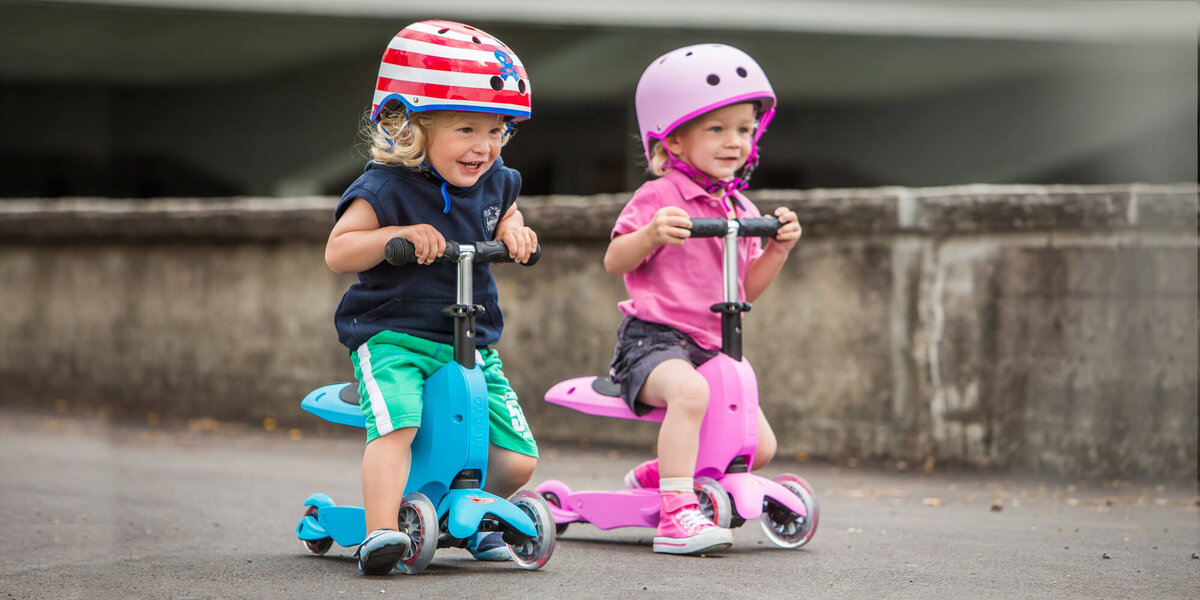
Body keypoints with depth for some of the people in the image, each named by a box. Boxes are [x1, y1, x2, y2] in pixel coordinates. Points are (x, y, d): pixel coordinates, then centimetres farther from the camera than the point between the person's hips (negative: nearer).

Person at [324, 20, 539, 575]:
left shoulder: (493, 182, 8)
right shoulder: (386, 189, -11)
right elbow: (337, 252, -12)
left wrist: (513, 231, 7)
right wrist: (399, 235, -26)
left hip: (472, 344, 5)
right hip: (392, 337, -5)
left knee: (517, 458, -2)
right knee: (395, 425, -34)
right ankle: (381, 531, -35)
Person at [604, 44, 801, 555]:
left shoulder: (741, 209, 14)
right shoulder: (659, 197, -7)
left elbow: (746, 288, 18)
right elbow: (614, 261, -10)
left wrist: (778, 248, 1)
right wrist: (652, 234, -29)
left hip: (714, 346, 8)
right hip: (653, 338, -8)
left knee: (759, 446, 3)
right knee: (689, 390, -40)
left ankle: (656, 476, 25)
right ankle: (676, 514, -41)